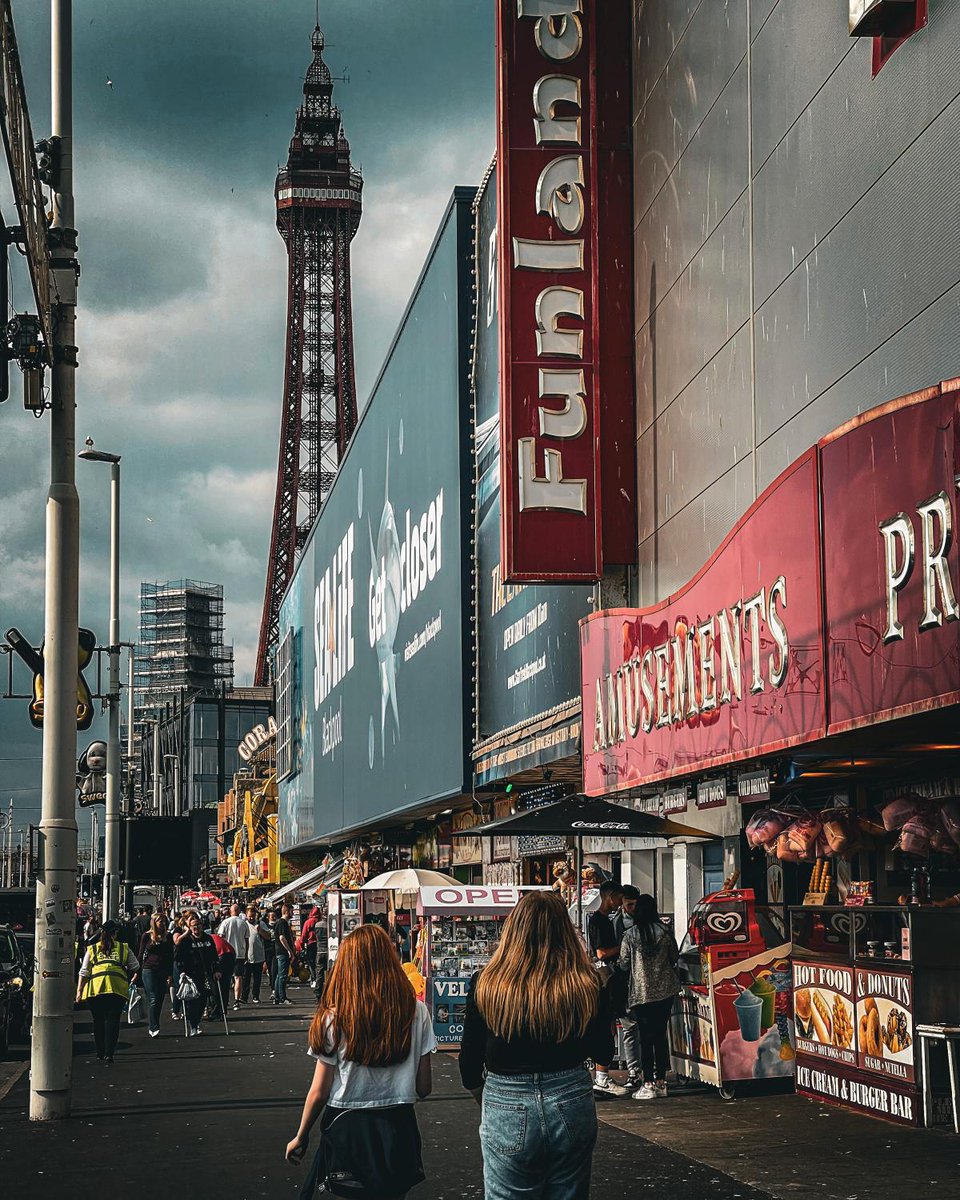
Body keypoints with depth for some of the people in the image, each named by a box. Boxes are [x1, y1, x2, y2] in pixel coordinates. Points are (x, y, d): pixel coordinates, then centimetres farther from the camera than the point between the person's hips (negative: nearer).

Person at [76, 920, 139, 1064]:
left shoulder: (92, 949, 13)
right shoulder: (124, 948, 11)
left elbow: (84, 971, 9)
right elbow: (135, 966, 15)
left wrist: (79, 990, 10)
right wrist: (126, 974, 34)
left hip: (95, 987, 1)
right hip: (117, 987, -1)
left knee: (98, 1021, 12)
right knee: (112, 1020, -1)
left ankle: (100, 1054, 15)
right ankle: (109, 1054, -10)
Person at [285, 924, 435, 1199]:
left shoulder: (334, 1019, -12)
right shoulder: (417, 1012, -7)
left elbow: (319, 1093, -7)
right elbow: (424, 1088, -2)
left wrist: (300, 1137, 8)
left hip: (347, 1128, -2)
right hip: (398, 1128, 2)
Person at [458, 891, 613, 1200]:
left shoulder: (485, 984, -9)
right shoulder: (587, 986, -7)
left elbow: (469, 1063, -1)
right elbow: (603, 1053, 5)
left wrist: (485, 1101, 18)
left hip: (508, 1112, -2)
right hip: (572, 1105, 2)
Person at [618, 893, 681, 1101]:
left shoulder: (630, 935, -8)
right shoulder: (665, 932, -2)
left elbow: (624, 963, -2)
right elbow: (675, 957, 7)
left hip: (641, 992, -2)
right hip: (665, 990, 2)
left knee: (646, 1038, 1)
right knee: (661, 1035, 11)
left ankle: (648, 1085, -1)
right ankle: (661, 1082, 12)